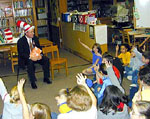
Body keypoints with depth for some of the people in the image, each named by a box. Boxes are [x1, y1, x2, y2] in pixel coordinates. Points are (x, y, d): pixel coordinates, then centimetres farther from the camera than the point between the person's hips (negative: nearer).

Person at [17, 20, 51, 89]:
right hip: (26, 58, -5)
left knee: (46, 59, -18)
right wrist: (30, 57, -30)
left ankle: (46, 78, -5)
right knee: (30, 63, -37)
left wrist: (40, 55, -12)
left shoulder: (35, 38, 4)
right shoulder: (21, 41, -12)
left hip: (35, 56, 5)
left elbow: (39, 48, 10)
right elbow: (21, 53, -16)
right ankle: (32, 82, -25)